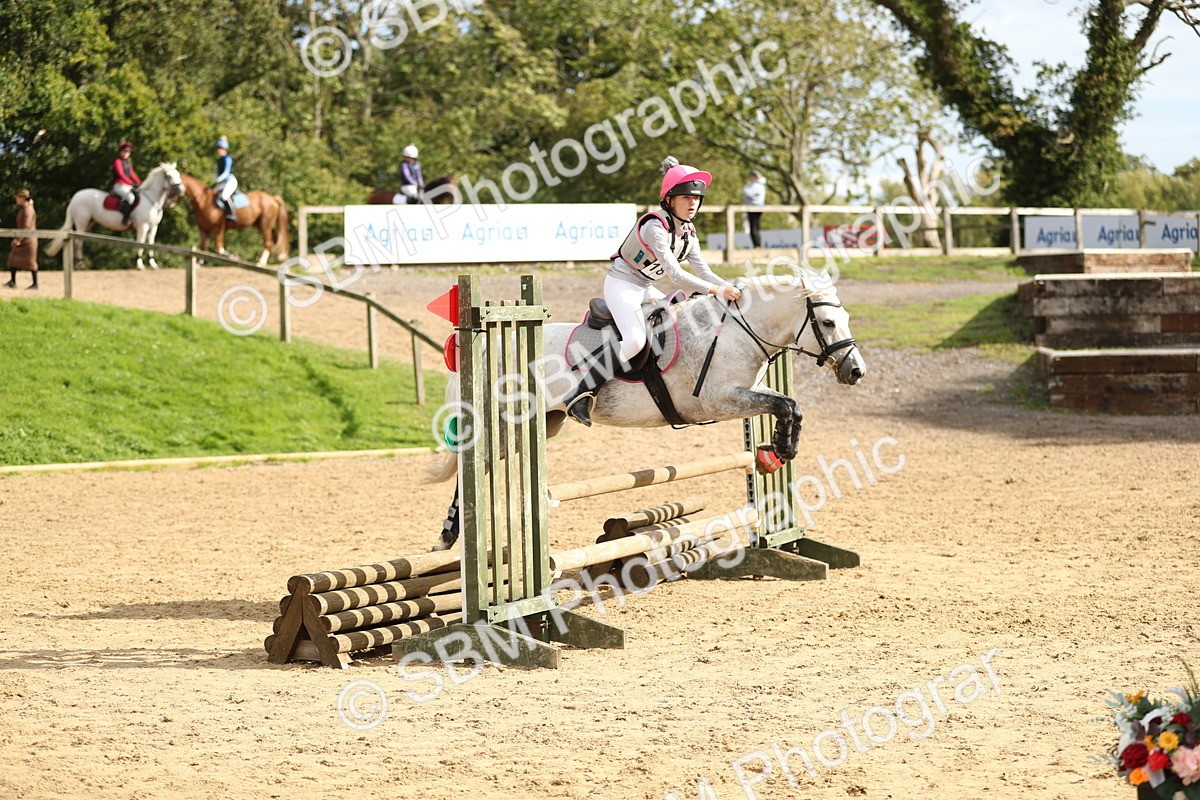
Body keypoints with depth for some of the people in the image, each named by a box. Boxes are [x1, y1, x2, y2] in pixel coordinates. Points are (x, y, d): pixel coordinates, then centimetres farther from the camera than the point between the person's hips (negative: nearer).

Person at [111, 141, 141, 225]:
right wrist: (131, 183, -27)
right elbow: (121, 174, -17)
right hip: (119, 186, -9)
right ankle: (125, 218, -37)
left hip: (128, 186, 9)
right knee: (130, 196, -34)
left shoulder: (128, 163, 20)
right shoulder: (118, 161, -6)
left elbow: (132, 174, 19)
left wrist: (139, 183, 3)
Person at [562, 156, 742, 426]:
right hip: (621, 284, -10)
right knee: (635, 340, -30)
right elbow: (675, 274, -30)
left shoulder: (688, 232, 4)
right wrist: (716, 290, -33)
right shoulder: (655, 227, -24)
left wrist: (730, 288, -14)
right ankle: (580, 396, -27)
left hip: (644, 290, 10)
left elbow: (703, 271, 3)